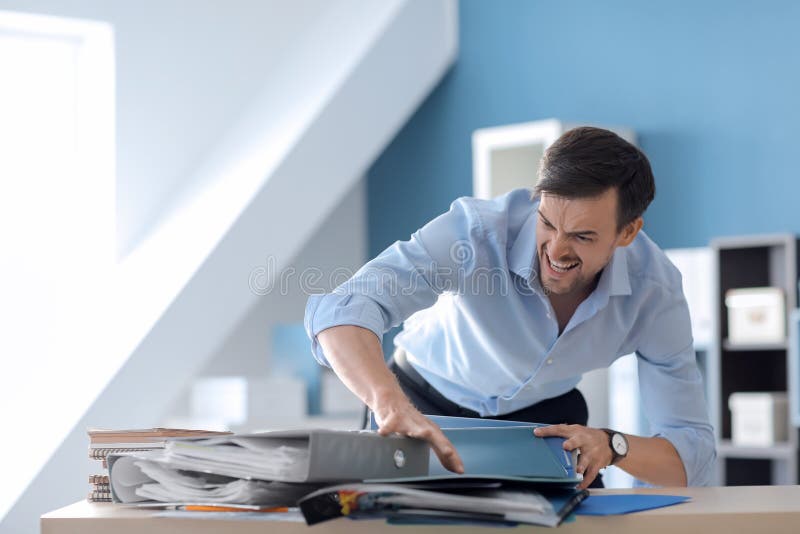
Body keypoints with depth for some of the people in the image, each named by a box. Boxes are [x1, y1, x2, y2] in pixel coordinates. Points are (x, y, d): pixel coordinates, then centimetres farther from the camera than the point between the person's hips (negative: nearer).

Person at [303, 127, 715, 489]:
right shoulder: (478, 229, -35)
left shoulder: (656, 290, -25)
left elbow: (693, 452, -21)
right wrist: (391, 404, -66)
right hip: (429, 402, -1)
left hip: (548, 415, 2)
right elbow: (340, 309, -47)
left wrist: (613, 446, -42)